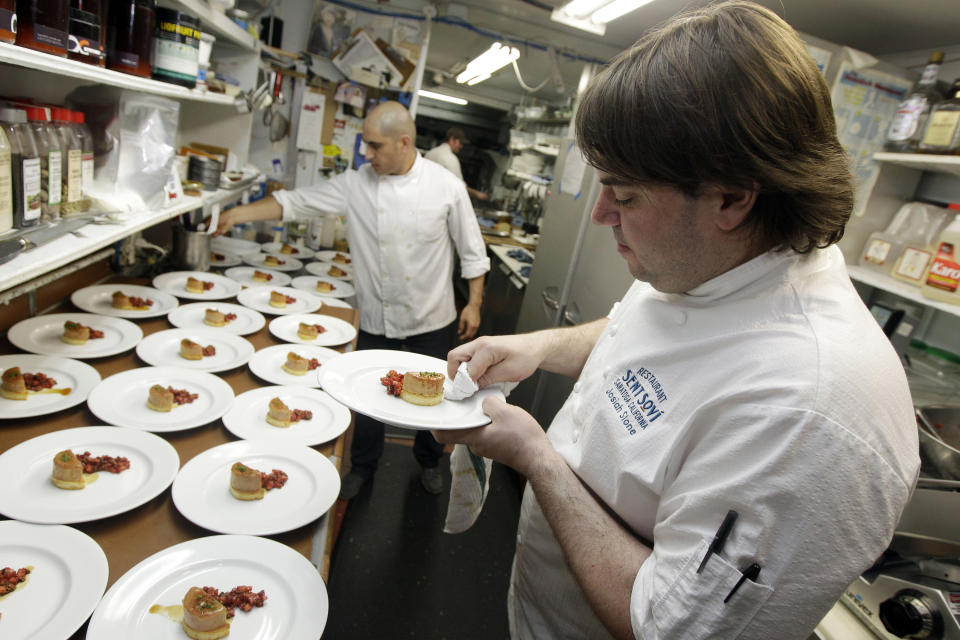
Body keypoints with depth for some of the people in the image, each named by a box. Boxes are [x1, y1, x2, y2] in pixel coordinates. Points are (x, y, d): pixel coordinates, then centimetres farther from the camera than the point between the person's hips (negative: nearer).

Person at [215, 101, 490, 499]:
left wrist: (474, 303, -3)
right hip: (376, 318, 2)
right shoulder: (355, 185, -4)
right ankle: (362, 466, 40)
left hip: (432, 320, -1)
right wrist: (238, 214, -6)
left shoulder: (446, 186, -9)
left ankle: (429, 462, 43)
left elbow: (471, 251, -3)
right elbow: (298, 201, 1)